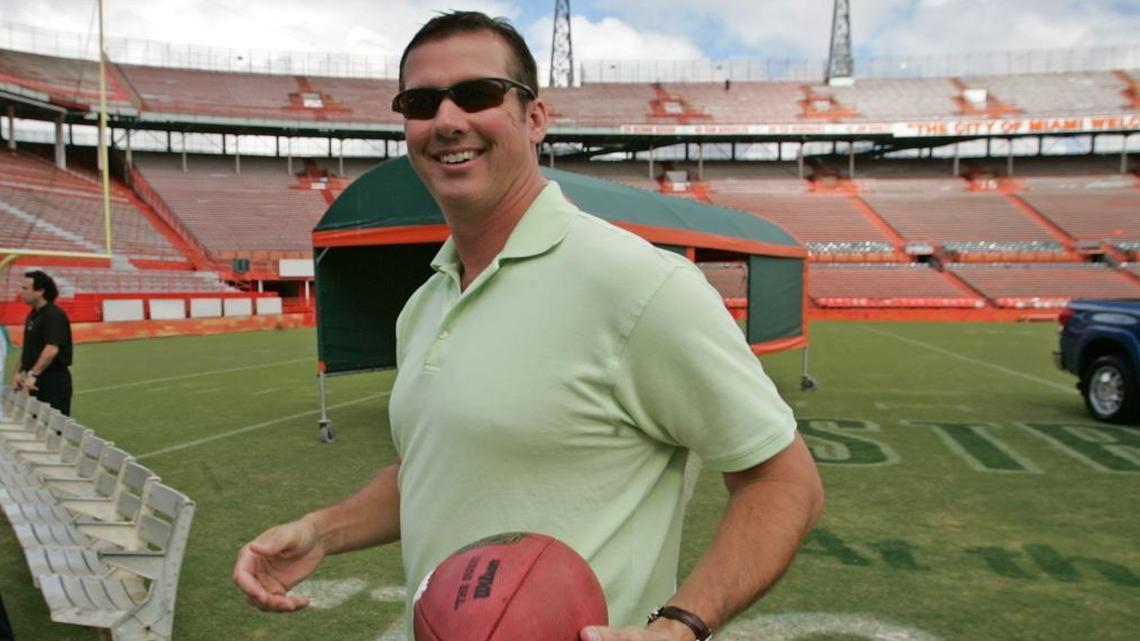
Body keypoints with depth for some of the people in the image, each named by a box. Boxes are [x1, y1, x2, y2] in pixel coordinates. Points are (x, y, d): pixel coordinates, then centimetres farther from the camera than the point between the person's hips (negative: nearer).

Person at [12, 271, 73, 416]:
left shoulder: (54, 315, -16)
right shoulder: (33, 314, 14)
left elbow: (52, 349, -26)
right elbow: (29, 348, 21)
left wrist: (33, 374, -28)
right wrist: (21, 371, 12)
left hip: (54, 380, -9)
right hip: (37, 378, 9)